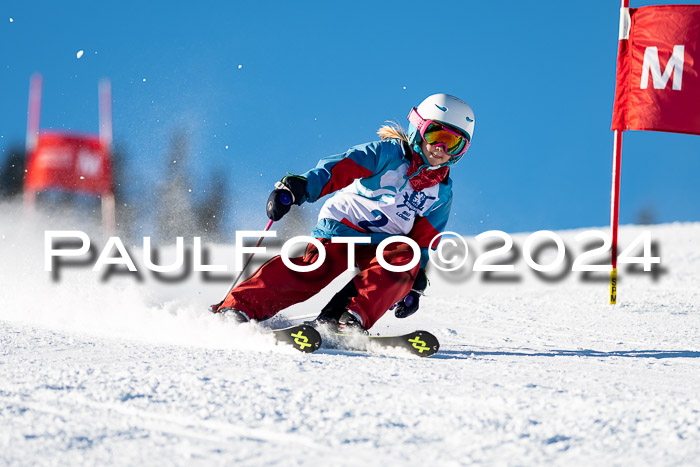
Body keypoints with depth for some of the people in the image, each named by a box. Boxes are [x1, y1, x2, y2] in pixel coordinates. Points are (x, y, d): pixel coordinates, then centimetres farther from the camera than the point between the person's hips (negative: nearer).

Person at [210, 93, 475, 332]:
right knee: (315, 267, -27)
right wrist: (297, 188, -31)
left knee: (406, 260, -28)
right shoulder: (387, 154, -4)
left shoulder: (442, 194, 10)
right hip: (342, 227, -4)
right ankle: (239, 307, -33)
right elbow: (340, 168, -16)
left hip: (384, 244, 4)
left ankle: (349, 316, -40)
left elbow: (424, 241, 16)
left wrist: (416, 286, 7)